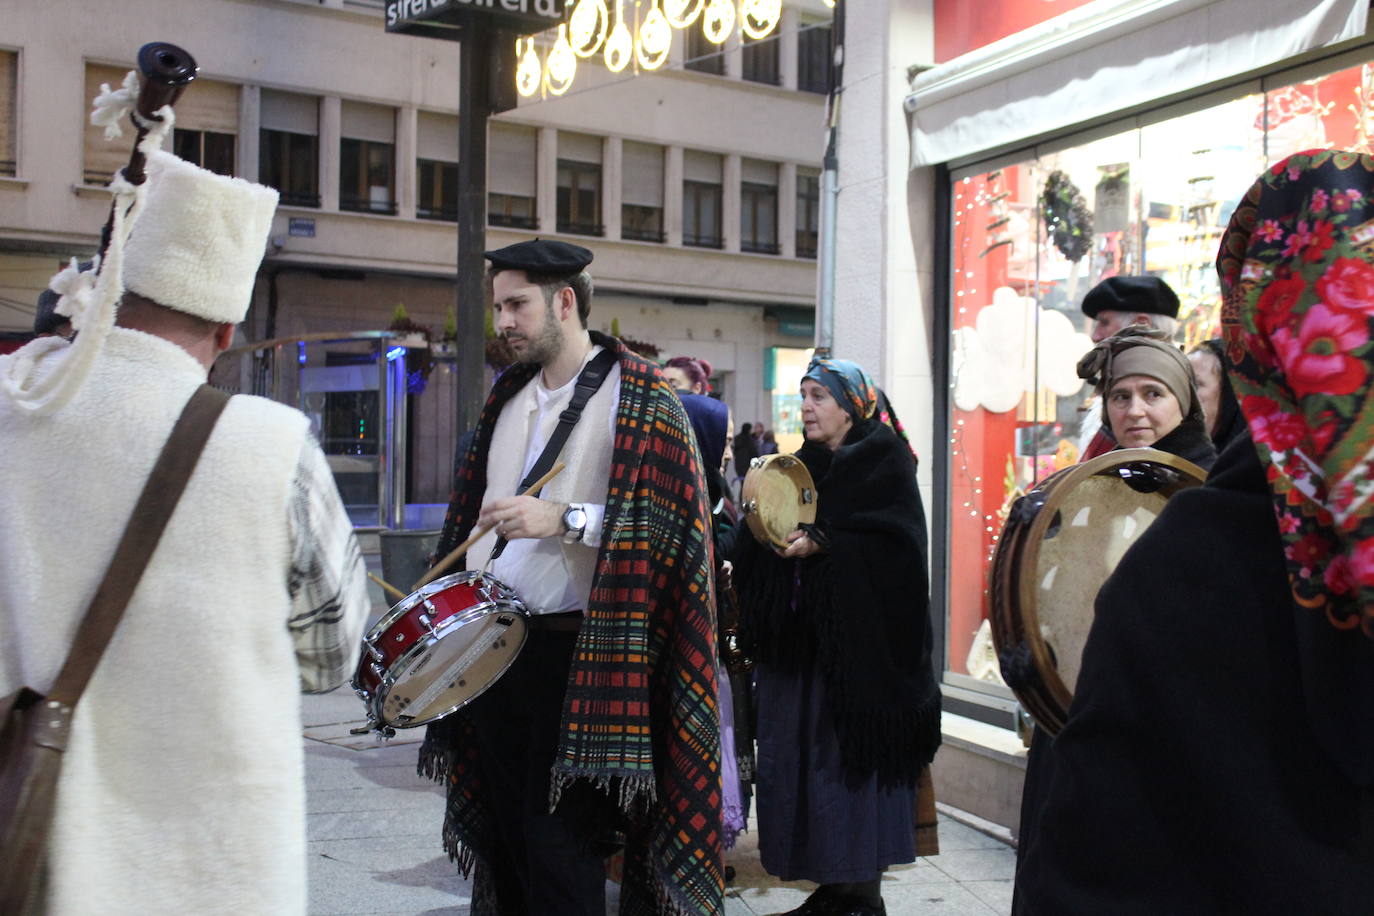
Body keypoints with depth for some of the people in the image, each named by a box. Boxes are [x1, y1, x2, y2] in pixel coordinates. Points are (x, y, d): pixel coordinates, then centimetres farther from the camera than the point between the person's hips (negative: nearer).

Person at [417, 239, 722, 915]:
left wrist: (565, 520, -22)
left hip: (573, 652, -7)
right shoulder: (509, 396, 16)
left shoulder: (639, 398, -6)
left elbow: (666, 521, -14)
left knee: (558, 842, -4)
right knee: (506, 831, 13)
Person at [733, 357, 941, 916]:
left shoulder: (884, 462, -2)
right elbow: (759, 552, 12)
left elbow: (887, 545, -14)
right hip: (798, 638, 6)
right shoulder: (802, 467, 17)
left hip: (858, 640, -6)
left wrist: (819, 544, -24)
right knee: (798, 758, 5)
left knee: (851, 756, -6)